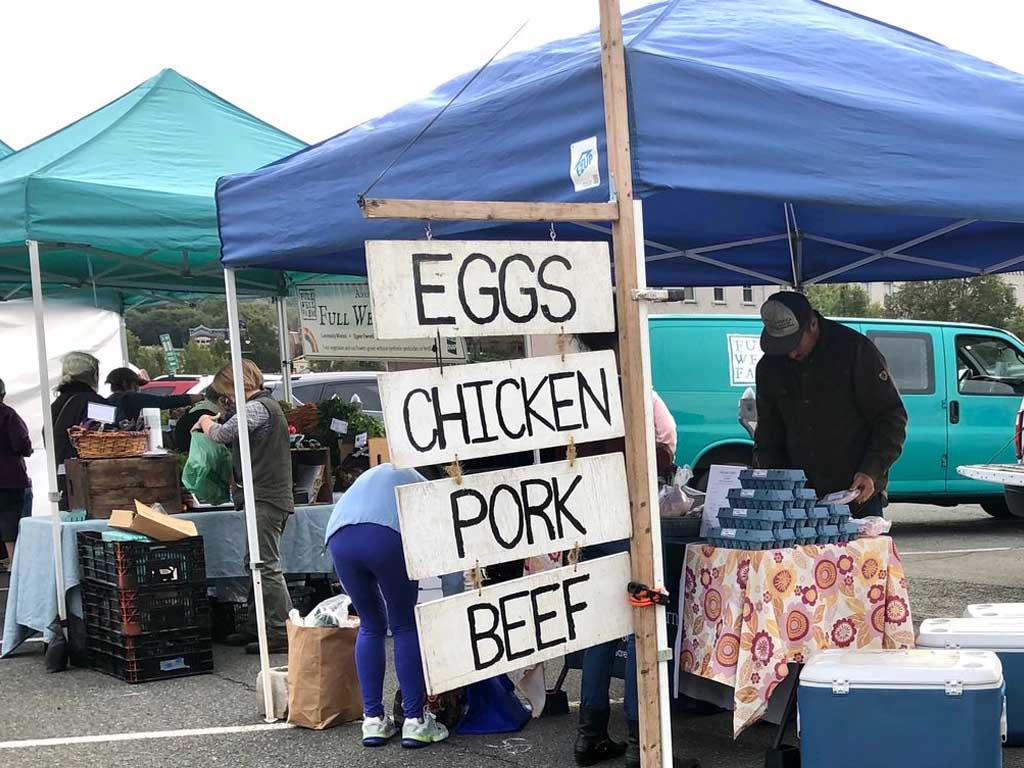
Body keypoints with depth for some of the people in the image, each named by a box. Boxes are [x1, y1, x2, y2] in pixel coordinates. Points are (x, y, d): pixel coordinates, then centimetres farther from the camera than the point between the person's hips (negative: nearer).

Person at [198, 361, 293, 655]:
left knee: (267, 566, -10)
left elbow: (223, 434, -16)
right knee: (257, 565, 15)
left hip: (266, 499, -11)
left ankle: (281, 635, -9)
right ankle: (260, 627, 22)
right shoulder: (267, 404, 22)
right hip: (269, 497, 11)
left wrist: (206, 422, 3)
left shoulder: (257, 407, -11)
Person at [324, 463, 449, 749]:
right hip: (388, 535, -3)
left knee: (371, 626, 20)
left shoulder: (373, 476, 42)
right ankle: (415, 720, 10)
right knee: (405, 627, 12)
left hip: (339, 537, 4)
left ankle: (373, 720, 19)